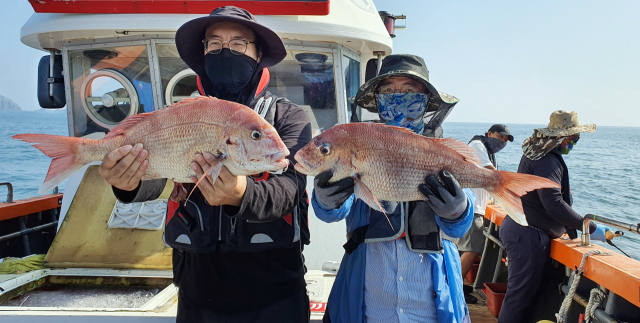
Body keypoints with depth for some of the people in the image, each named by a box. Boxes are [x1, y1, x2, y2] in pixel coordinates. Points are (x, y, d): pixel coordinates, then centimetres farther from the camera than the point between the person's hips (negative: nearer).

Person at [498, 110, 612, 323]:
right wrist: (590, 228, -20)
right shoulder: (547, 161, -20)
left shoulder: (537, 153, 13)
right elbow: (553, 204, -27)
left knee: (520, 291, 19)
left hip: (518, 228, 11)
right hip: (528, 235, -11)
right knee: (520, 295, -2)